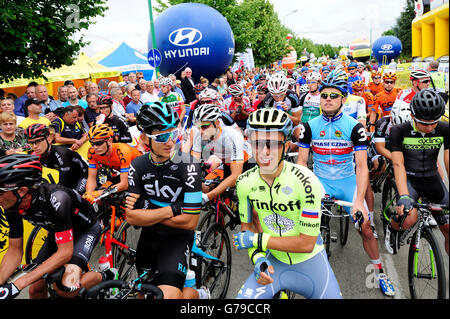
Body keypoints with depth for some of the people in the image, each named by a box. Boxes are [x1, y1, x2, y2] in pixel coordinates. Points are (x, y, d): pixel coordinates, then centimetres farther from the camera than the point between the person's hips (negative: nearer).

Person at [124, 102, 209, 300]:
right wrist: (171, 210, -22)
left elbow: (190, 221, -23)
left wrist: (147, 214, -16)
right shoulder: (138, 165, -8)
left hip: (177, 238, -5)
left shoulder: (188, 166, -21)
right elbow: (131, 217, -13)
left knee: (167, 294, -21)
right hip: (148, 237, 5)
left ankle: (198, 294, 10)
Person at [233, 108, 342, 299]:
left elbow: (307, 243, -22)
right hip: (273, 262, 2)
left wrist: (257, 240, -20)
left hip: (309, 264, -2)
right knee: (244, 297, -15)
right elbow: (247, 225, 2)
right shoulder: (244, 183, -12)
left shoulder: (306, 182, -25)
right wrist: (258, 258, -15)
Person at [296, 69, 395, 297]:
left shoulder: (355, 127, -10)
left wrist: (359, 200, -23)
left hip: (347, 182, -1)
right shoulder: (309, 127, -5)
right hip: (320, 181, 1)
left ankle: (380, 272, 19)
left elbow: (362, 166, -13)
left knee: (366, 230, -5)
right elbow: (301, 162, -3)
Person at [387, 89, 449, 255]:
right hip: (408, 179, -3)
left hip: (432, 179, 3)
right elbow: (398, 165, -22)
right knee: (409, 218, -28)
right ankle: (392, 229, 7)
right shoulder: (399, 131, -16)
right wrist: (404, 196, -35)